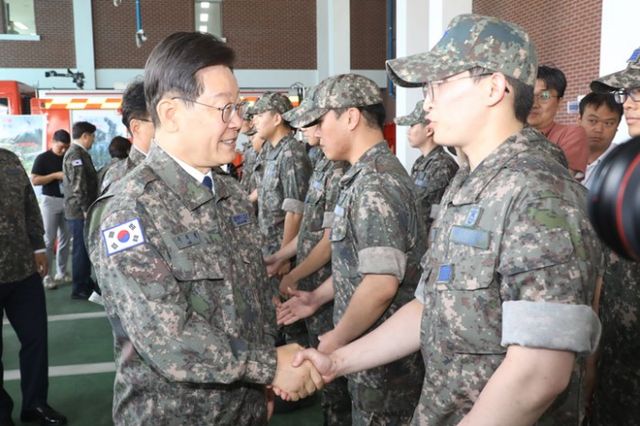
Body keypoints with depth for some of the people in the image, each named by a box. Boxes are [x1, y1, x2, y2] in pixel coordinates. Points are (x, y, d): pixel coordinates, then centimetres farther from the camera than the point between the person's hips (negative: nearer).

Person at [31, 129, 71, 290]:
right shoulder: (43, 158, -5)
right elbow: (34, 180, -11)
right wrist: (56, 175, -19)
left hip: (68, 200, 5)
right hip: (51, 200, -5)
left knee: (65, 238, 9)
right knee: (49, 239, -3)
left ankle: (62, 272, 19)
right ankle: (47, 276, 2)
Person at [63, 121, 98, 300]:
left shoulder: (79, 153, 16)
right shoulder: (76, 154, -16)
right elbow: (78, 186, -22)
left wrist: (88, 208, 22)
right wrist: (86, 209, -21)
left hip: (82, 210, 10)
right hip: (80, 211, -10)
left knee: (85, 248, 16)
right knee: (81, 249, -3)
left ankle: (86, 282, 26)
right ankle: (79, 289, 5)